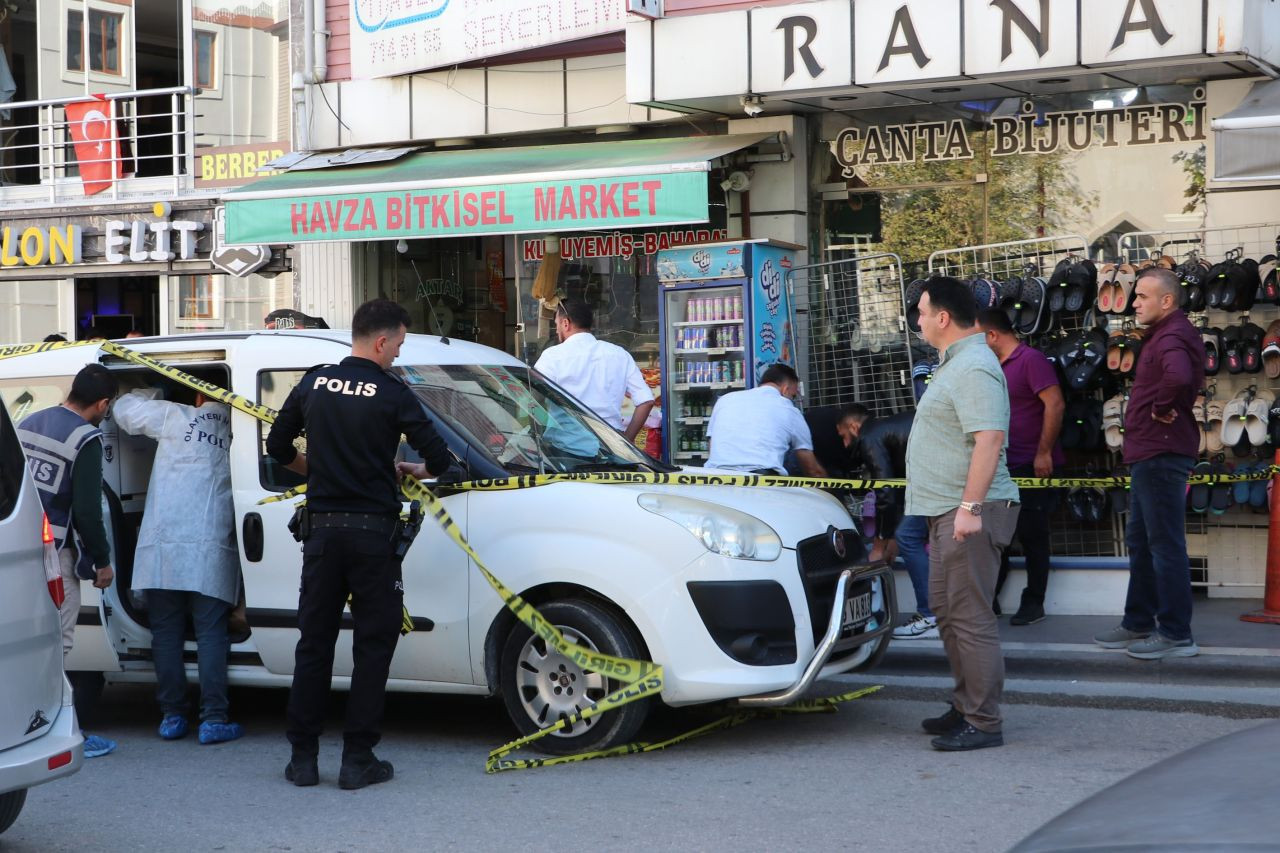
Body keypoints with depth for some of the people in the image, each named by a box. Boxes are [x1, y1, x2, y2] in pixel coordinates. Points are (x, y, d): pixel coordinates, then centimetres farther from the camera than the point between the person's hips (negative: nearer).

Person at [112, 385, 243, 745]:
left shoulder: (175, 416, 6)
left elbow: (124, 408, 17)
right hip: (211, 549, 0)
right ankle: (213, 719, -5)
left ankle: (172, 716, 8)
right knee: (210, 634, 0)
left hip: (163, 544, 0)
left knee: (166, 633, 6)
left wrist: (155, 393, 32)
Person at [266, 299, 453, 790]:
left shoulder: (313, 384, 5)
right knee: (373, 645, 5)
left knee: (314, 642, 10)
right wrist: (413, 471, 14)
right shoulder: (392, 393, -9)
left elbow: (278, 447, 14)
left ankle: (303, 757, 12)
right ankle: (358, 759, 4)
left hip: (322, 529, 4)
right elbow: (439, 459, -8)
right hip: (372, 531, -4)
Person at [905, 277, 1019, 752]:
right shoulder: (956, 363, 19)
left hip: (968, 513, -11)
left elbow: (989, 439, -26)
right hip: (947, 513, 11)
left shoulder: (974, 368, -16)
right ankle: (965, 708, 27)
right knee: (947, 610, 17)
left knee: (970, 617, -9)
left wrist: (970, 507, -29)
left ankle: (983, 723, -5)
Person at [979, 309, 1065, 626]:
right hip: (1005, 467, 8)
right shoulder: (996, 368, 15)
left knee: (1032, 535, 0)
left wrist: (1044, 452, -20)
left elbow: (1055, 405, -20)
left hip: (1034, 466, -8)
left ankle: (1034, 603, 9)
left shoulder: (1031, 359, -12)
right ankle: (987, 598, 18)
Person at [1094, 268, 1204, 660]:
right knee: (1140, 541, 17)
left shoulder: (1172, 337, -17)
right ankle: (1139, 624, 25)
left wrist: (1163, 408, -22)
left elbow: (1179, 377, -38)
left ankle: (1177, 634, -2)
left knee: (1165, 543, -7)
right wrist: (1165, 408, 11)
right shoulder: (1163, 334, 17)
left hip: (1161, 454, -11)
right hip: (1151, 453, 11)